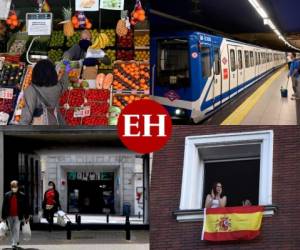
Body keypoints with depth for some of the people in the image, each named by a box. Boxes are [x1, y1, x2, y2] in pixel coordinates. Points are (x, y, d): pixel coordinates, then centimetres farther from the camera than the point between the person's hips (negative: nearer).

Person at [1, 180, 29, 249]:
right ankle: (16, 241, 33)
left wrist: (26, 217, 1)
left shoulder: (22, 195, -2)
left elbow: (25, 207, 1)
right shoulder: (7, 195, 3)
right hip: (9, 216, 3)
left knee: (16, 230, -10)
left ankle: (15, 244, -9)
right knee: (12, 230, 14)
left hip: (18, 216, -3)